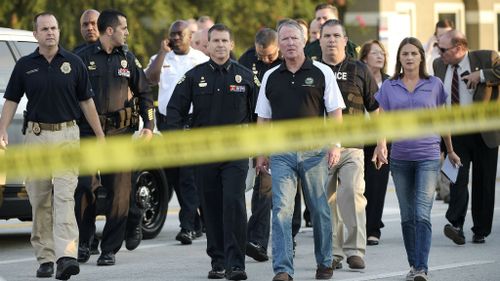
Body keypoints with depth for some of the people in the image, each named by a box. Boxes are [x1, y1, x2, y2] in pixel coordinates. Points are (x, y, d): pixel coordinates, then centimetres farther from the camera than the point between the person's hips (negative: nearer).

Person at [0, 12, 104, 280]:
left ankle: (66, 256, -25)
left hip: (66, 135, -2)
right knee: (39, 201, 5)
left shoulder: (73, 63, 4)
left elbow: (86, 101, 9)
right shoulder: (25, 65, 6)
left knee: (64, 196, -14)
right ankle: (45, 258, 12)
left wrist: (100, 136, 7)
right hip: (36, 136, 2)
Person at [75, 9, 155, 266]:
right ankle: (83, 242, 9)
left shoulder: (128, 59, 11)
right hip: (88, 130, -3)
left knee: (119, 192, 0)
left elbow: (144, 92, 17)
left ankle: (109, 249, 6)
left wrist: (148, 125, 7)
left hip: (120, 131, 3)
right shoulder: (84, 57, 1)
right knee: (85, 188, -8)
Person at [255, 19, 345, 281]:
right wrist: (261, 153, 8)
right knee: (281, 210, -9)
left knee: (319, 210, 7)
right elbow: (263, 118, 14)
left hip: (314, 150, -1)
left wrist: (335, 145, -10)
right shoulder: (271, 77, 10)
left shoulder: (321, 73, 2)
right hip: (281, 153, 1)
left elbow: (335, 112, 0)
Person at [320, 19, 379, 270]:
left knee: (352, 192, -18)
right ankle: (332, 253, 11)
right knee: (326, 200, 3)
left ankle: (355, 250, -16)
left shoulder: (358, 70, 9)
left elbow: (375, 109, 13)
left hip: (352, 147, -2)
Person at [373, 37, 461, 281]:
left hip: (428, 156, -2)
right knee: (407, 216, 9)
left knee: (422, 214, -14)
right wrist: (381, 144, -17)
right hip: (400, 158, 2)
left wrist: (450, 151, 20)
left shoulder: (434, 85, 4)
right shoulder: (389, 87, 6)